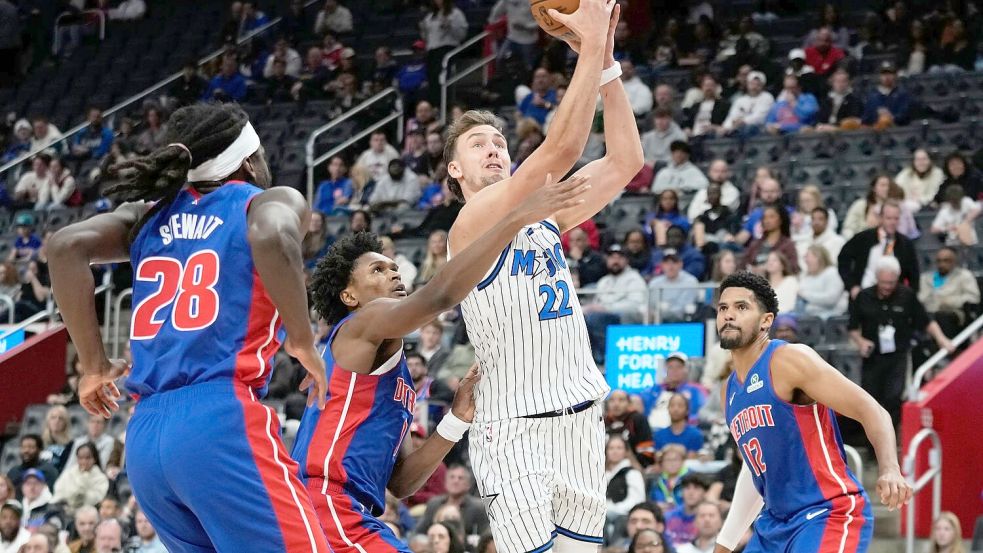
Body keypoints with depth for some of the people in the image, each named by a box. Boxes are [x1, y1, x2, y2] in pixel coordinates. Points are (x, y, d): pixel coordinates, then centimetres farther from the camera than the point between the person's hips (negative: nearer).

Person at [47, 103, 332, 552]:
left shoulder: (151, 215, 22)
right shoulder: (270, 201, 8)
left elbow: (66, 246, 5)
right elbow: (271, 237, -17)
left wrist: (94, 365, 10)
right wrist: (302, 341, -6)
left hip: (144, 436, 7)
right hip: (222, 421, -7)